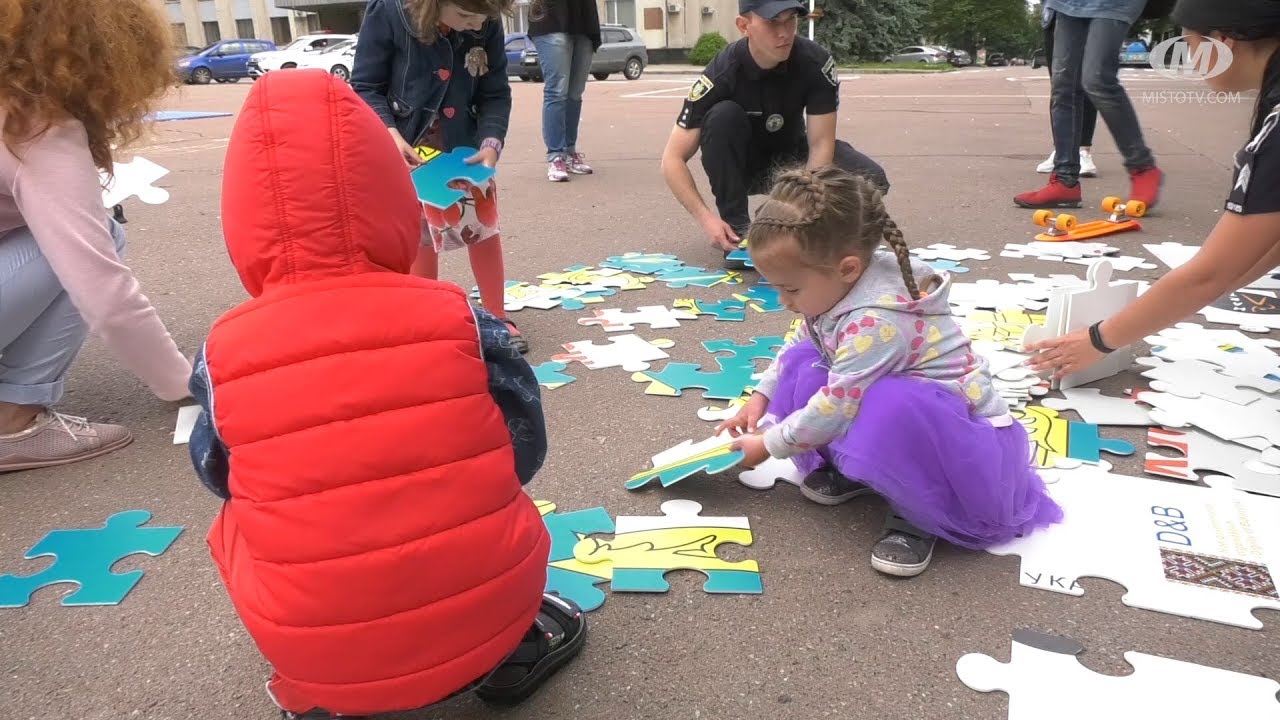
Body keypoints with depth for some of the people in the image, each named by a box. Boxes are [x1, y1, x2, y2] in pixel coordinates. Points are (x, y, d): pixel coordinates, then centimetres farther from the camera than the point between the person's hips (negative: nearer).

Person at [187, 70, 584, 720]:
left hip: (321, 652, 0)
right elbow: (523, 453, 1)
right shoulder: (457, 317, -9)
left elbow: (220, 476, 9)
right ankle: (509, 648, 23)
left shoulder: (224, 355, -9)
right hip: (486, 615, 1)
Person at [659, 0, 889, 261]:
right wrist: (706, 218, -39)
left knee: (871, 179, -23)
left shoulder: (816, 62, -23)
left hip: (792, 156, 2)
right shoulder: (721, 74, -28)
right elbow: (673, 159, -27)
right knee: (724, 116, -33)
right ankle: (737, 227, -21)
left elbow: (820, 144, -23)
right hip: (741, 164, -1)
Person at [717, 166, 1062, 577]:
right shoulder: (834, 288, -6)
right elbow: (798, 345, 16)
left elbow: (834, 410, -28)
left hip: (965, 441, -9)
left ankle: (919, 513, -14)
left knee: (892, 408, -42)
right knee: (801, 364, -1)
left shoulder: (877, 321, -33)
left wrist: (769, 445, -13)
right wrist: (761, 398, 9)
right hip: (903, 426, 9)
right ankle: (852, 471, 5)